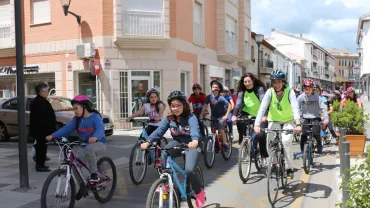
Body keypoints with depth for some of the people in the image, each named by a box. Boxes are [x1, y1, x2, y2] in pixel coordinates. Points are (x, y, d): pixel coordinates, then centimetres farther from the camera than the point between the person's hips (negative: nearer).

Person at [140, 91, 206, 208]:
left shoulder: (191, 117, -16)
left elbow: (195, 129, -36)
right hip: (178, 143, 4)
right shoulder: (169, 118, -4)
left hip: (191, 144, -4)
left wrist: (195, 141, -59)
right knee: (162, 155, -28)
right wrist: (148, 142, -33)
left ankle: (199, 192, 6)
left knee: (189, 170, -24)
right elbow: (159, 131, -15)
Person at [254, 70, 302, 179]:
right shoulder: (270, 92, -16)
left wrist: (298, 123, -47)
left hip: (288, 121, -1)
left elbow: (295, 107, -31)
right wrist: (257, 124, -39)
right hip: (274, 121, 1)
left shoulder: (289, 92, -19)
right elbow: (262, 108, -26)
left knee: (286, 142, -22)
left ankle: (290, 169, -5)